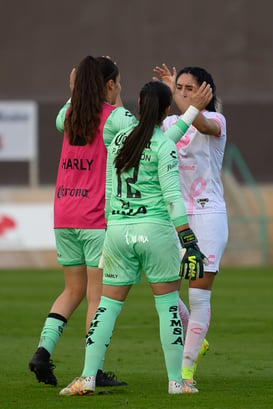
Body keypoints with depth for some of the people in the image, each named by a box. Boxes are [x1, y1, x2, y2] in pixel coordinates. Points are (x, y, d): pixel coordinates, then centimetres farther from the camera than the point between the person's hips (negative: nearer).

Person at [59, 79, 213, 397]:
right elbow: (172, 197, -15)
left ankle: (88, 378, 0)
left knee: (108, 305, 9)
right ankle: (176, 380, 8)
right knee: (168, 305, 7)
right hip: (156, 229, -4)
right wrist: (190, 243, -15)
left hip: (118, 229, 4)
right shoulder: (164, 147, -9)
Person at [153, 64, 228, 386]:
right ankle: (195, 342, 26)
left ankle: (186, 369, 1)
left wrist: (172, 92, -39)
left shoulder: (216, 121, -7)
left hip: (208, 216, -6)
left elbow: (201, 123, -31)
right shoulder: (169, 123, 12)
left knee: (198, 297, -6)